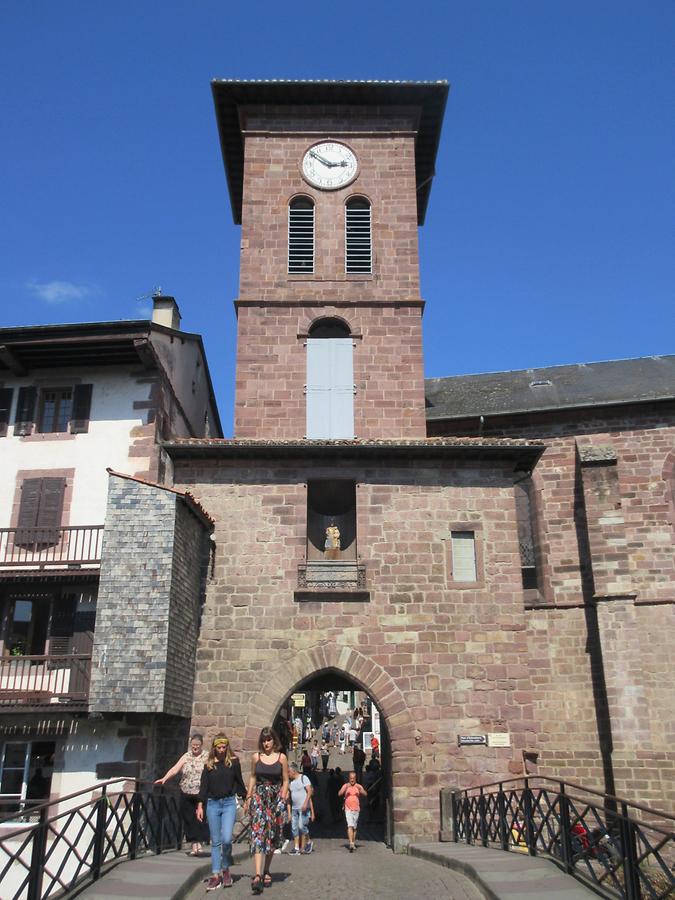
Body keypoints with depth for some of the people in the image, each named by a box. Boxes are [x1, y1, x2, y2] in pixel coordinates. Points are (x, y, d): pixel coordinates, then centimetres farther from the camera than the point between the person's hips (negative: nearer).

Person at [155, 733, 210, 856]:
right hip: (187, 795, 3)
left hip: (202, 794, -3)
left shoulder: (207, 757, 2)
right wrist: (164, 779, -11)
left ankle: (199, 843, 8)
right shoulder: (186, 756, 11)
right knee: (189, 819, 4)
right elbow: (175, 769, 2)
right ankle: (194, 845, 14)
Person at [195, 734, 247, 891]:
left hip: (229, 803, -2)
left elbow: (239, 782, 8)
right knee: (215, 841, 6)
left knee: (226, 839, -13)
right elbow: (203, 785, 6)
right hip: (212, 804, 2)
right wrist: (200, 806, 0)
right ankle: (215, 875, 12)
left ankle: (225, 869, 10)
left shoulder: (233, 761, 1)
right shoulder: (209, 764, 4)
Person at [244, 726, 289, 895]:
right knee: (258, 834, -13)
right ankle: (258, 875, -21)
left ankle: (266, 871, 25)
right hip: (259, 797, 0)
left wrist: (282, 799, -4)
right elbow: (252, 778, 13)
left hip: (276, 799, 0)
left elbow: (285, 781, 4)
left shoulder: (281, 757, 0)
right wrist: (248, 798, 9)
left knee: (272, 837, 8)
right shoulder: (256, 757, 3)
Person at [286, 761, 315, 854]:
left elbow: (309, 791, -12)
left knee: (302, 826, -12)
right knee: (294, 828, 2)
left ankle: (308, 842, 8)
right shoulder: (290, 782, 13)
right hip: (294, 808, 6)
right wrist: (289, 812, 11)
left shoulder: (303, 778, -4)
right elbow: (289, 798, 15)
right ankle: (296, 848, 6)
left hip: (304, 808, -6)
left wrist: (305, 803, -23)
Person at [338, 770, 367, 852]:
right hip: (348, 809, -2)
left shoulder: (359, 786, 3)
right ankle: (351, 843, -22)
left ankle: (353, 843, 24)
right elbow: (339, 794, -13)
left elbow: (365, 794, -11)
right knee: (350, 826, -16)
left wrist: (360, 790, -30)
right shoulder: (345, 786, 0)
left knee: (355, 827, 10)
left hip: (356, 809, 2)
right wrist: (345, 788, -28)